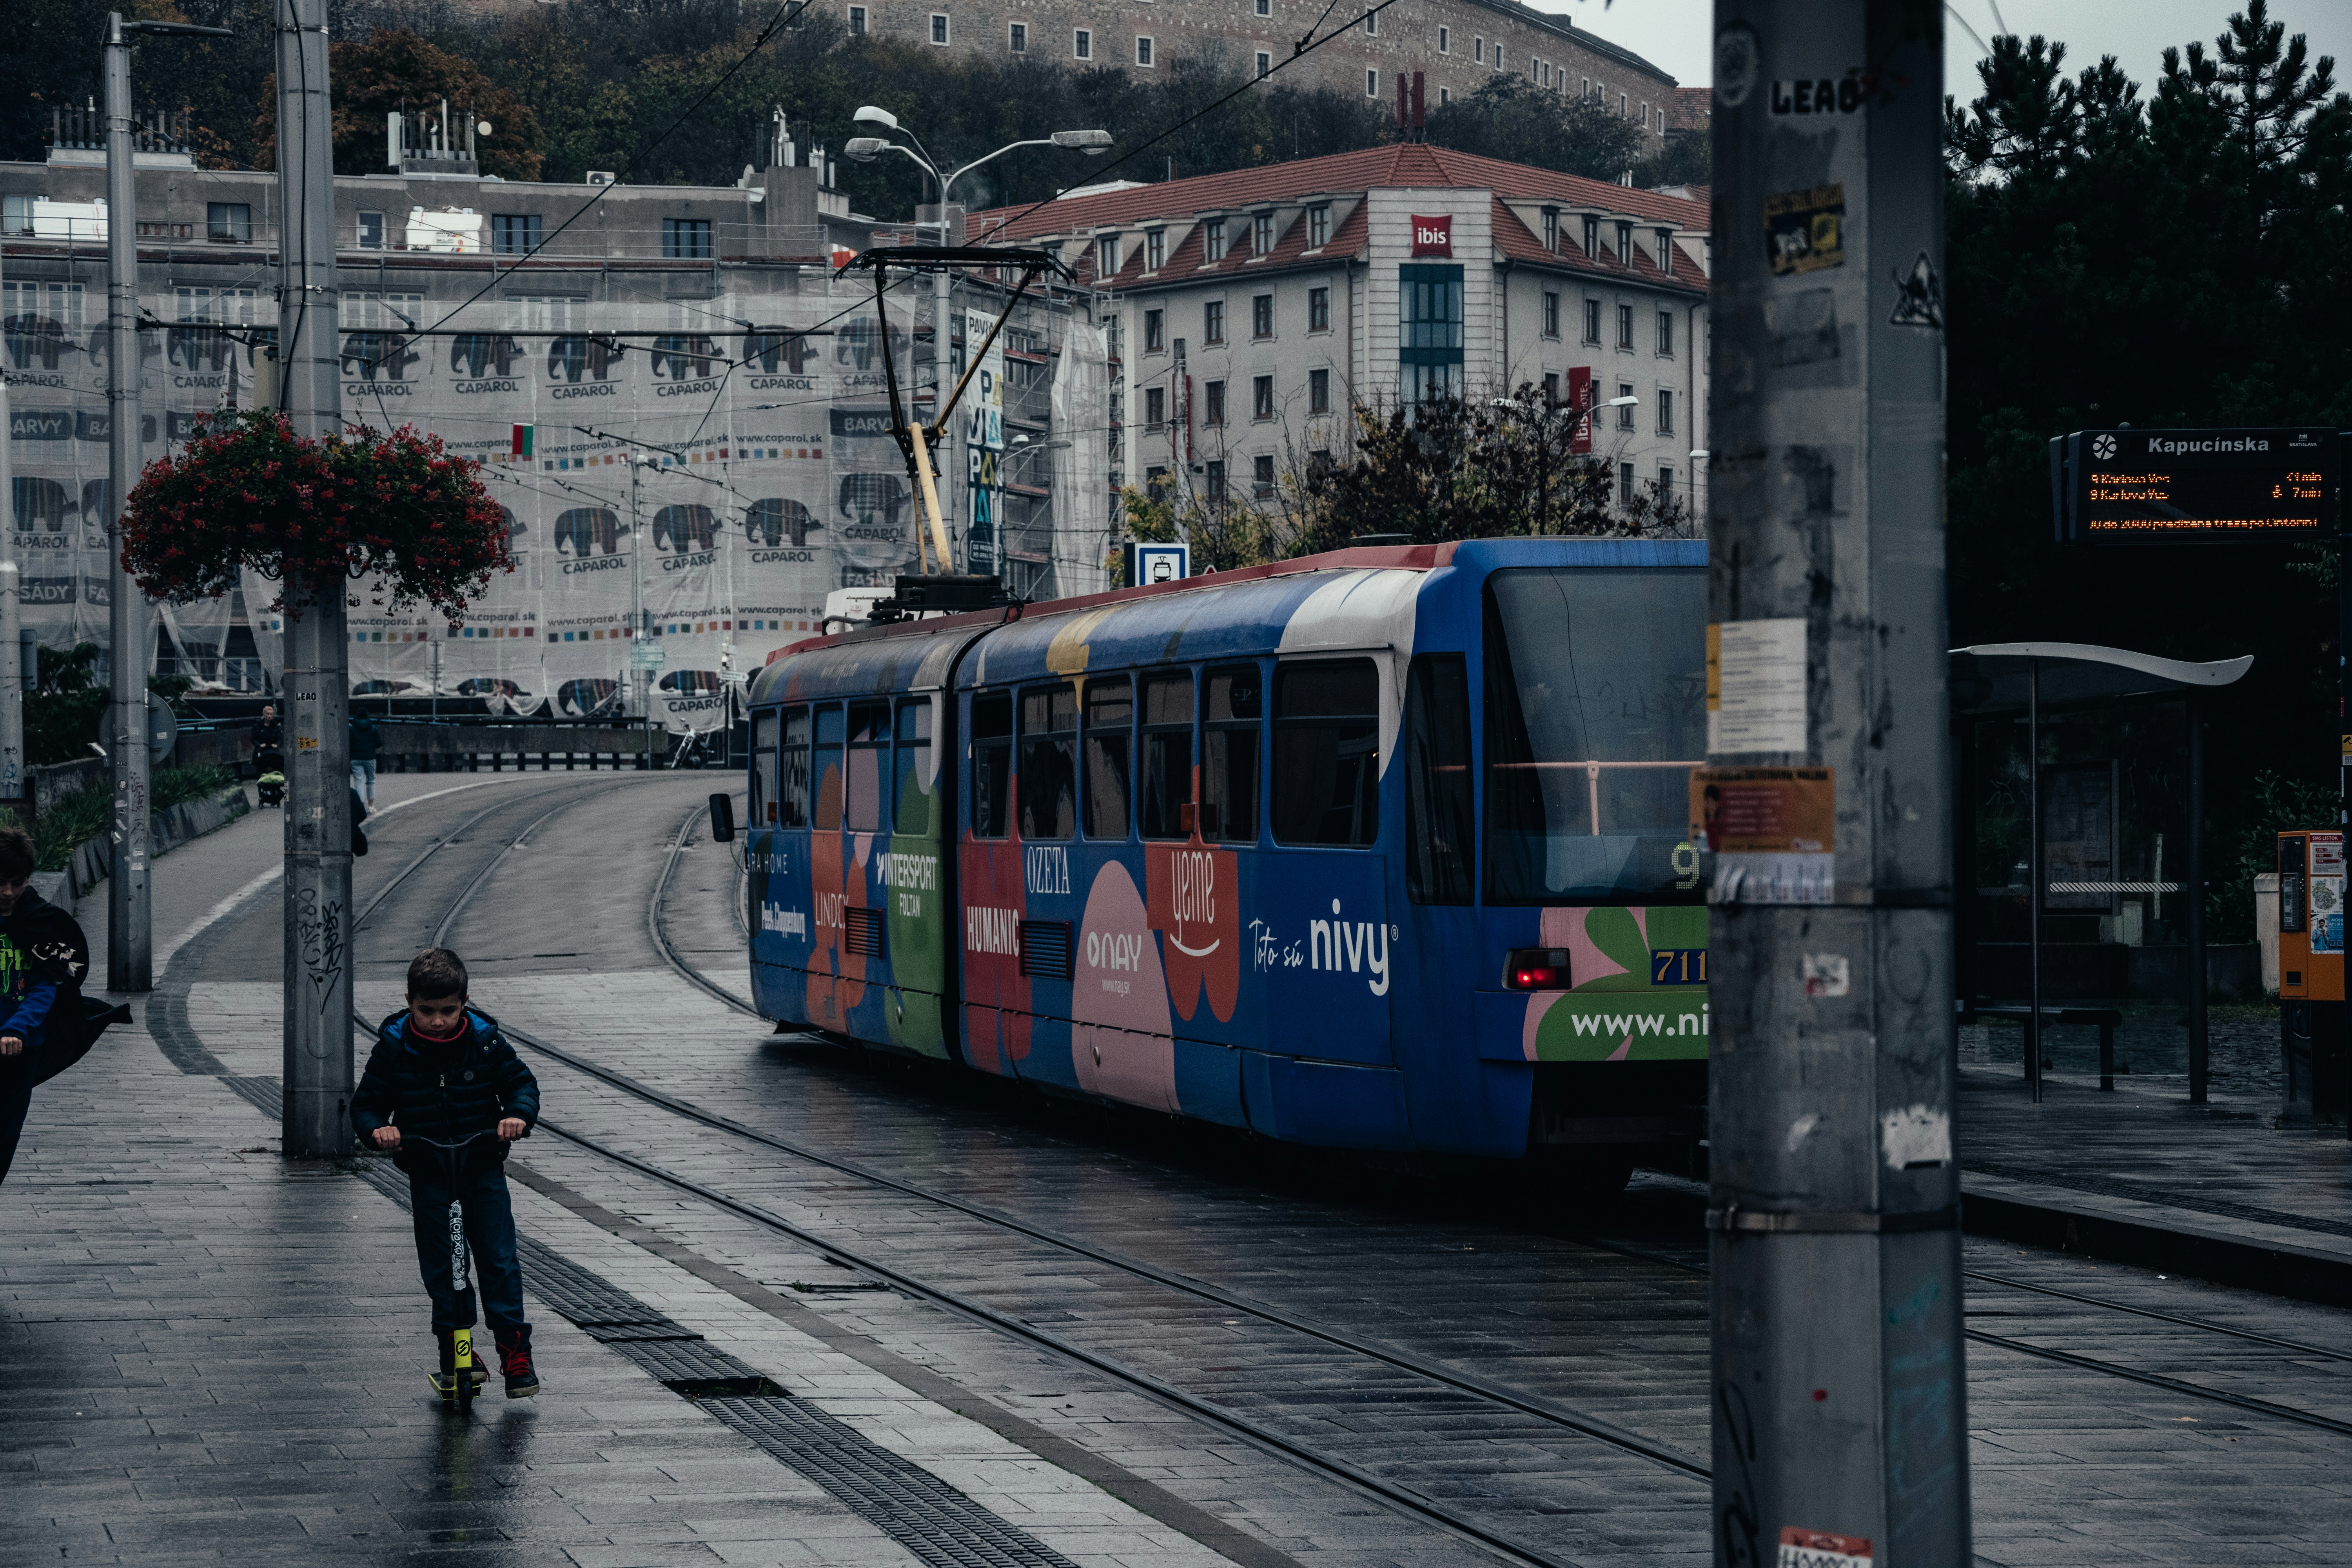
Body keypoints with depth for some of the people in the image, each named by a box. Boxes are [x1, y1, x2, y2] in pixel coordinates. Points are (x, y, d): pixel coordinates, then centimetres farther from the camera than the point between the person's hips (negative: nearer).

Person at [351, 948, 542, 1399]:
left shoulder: (485, 1041, -5)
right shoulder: (393, 1048, -5)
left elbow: (521, 1082, 1)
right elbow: (367, 1104, 0)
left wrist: (519, 1115, -20)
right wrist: (377, 1129, -22)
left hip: (483, 1167, 0)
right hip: (427, 1173, 0)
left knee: (498, 1260, -4)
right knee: (439, 1266, 2)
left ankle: (515, 1350, 2)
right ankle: (454, 1354, 13)